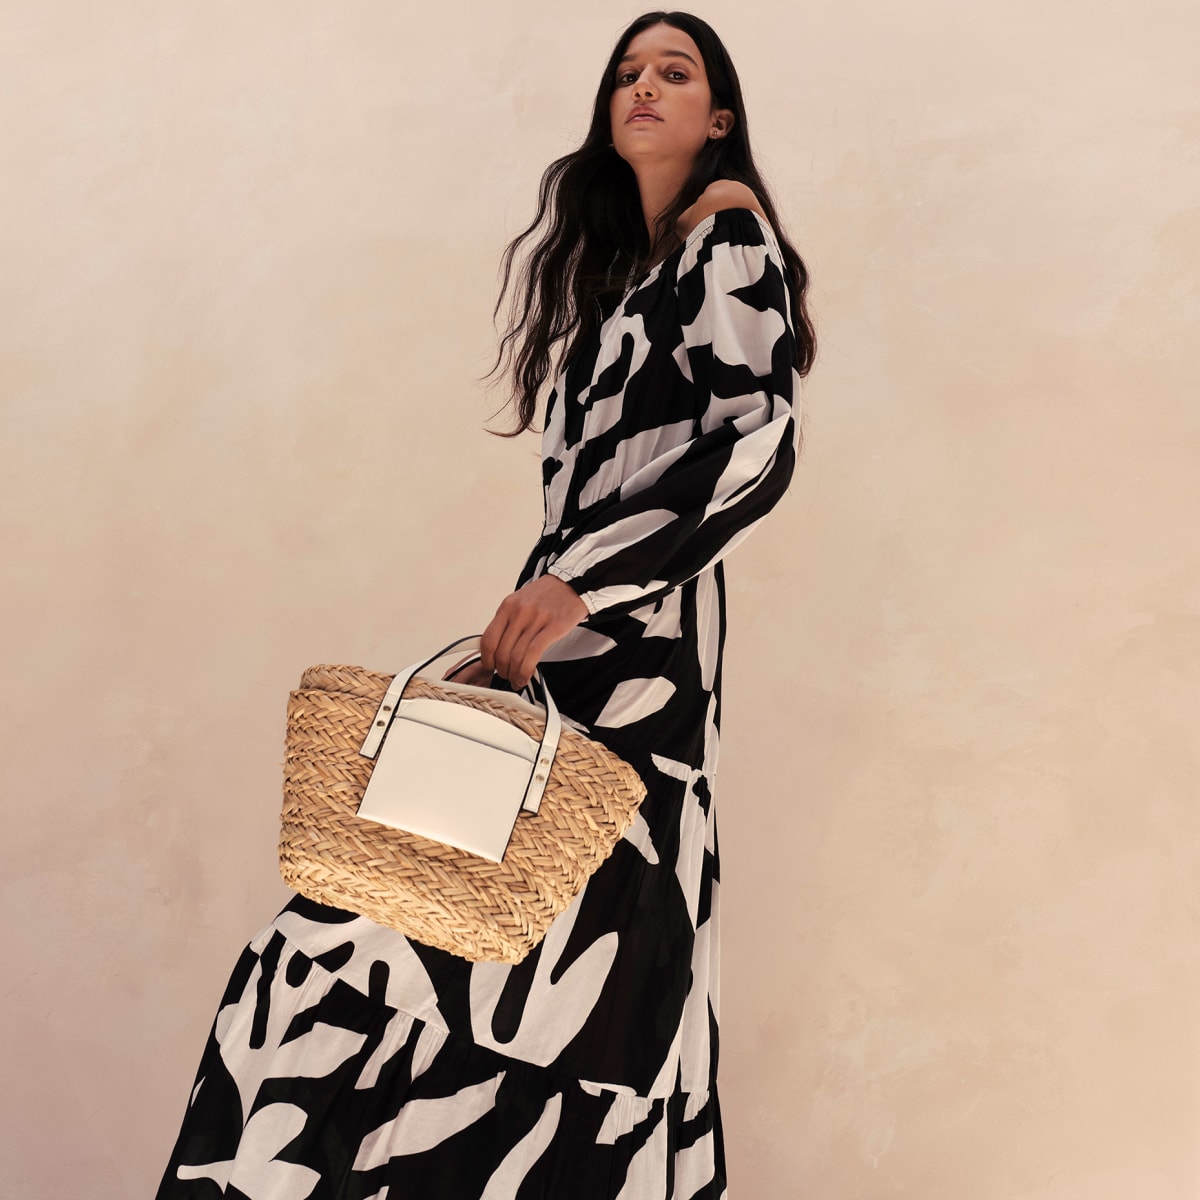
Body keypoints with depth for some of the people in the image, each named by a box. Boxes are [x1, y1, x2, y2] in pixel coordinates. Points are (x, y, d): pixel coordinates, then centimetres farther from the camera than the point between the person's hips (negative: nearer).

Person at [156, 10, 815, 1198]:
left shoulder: (727, 224, 0)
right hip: (560, 629, 8)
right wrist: (515, 631, 14)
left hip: (633, 630, -7)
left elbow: (760, 441, -15)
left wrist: (583, 583, -21)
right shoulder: (619, 261, 24)